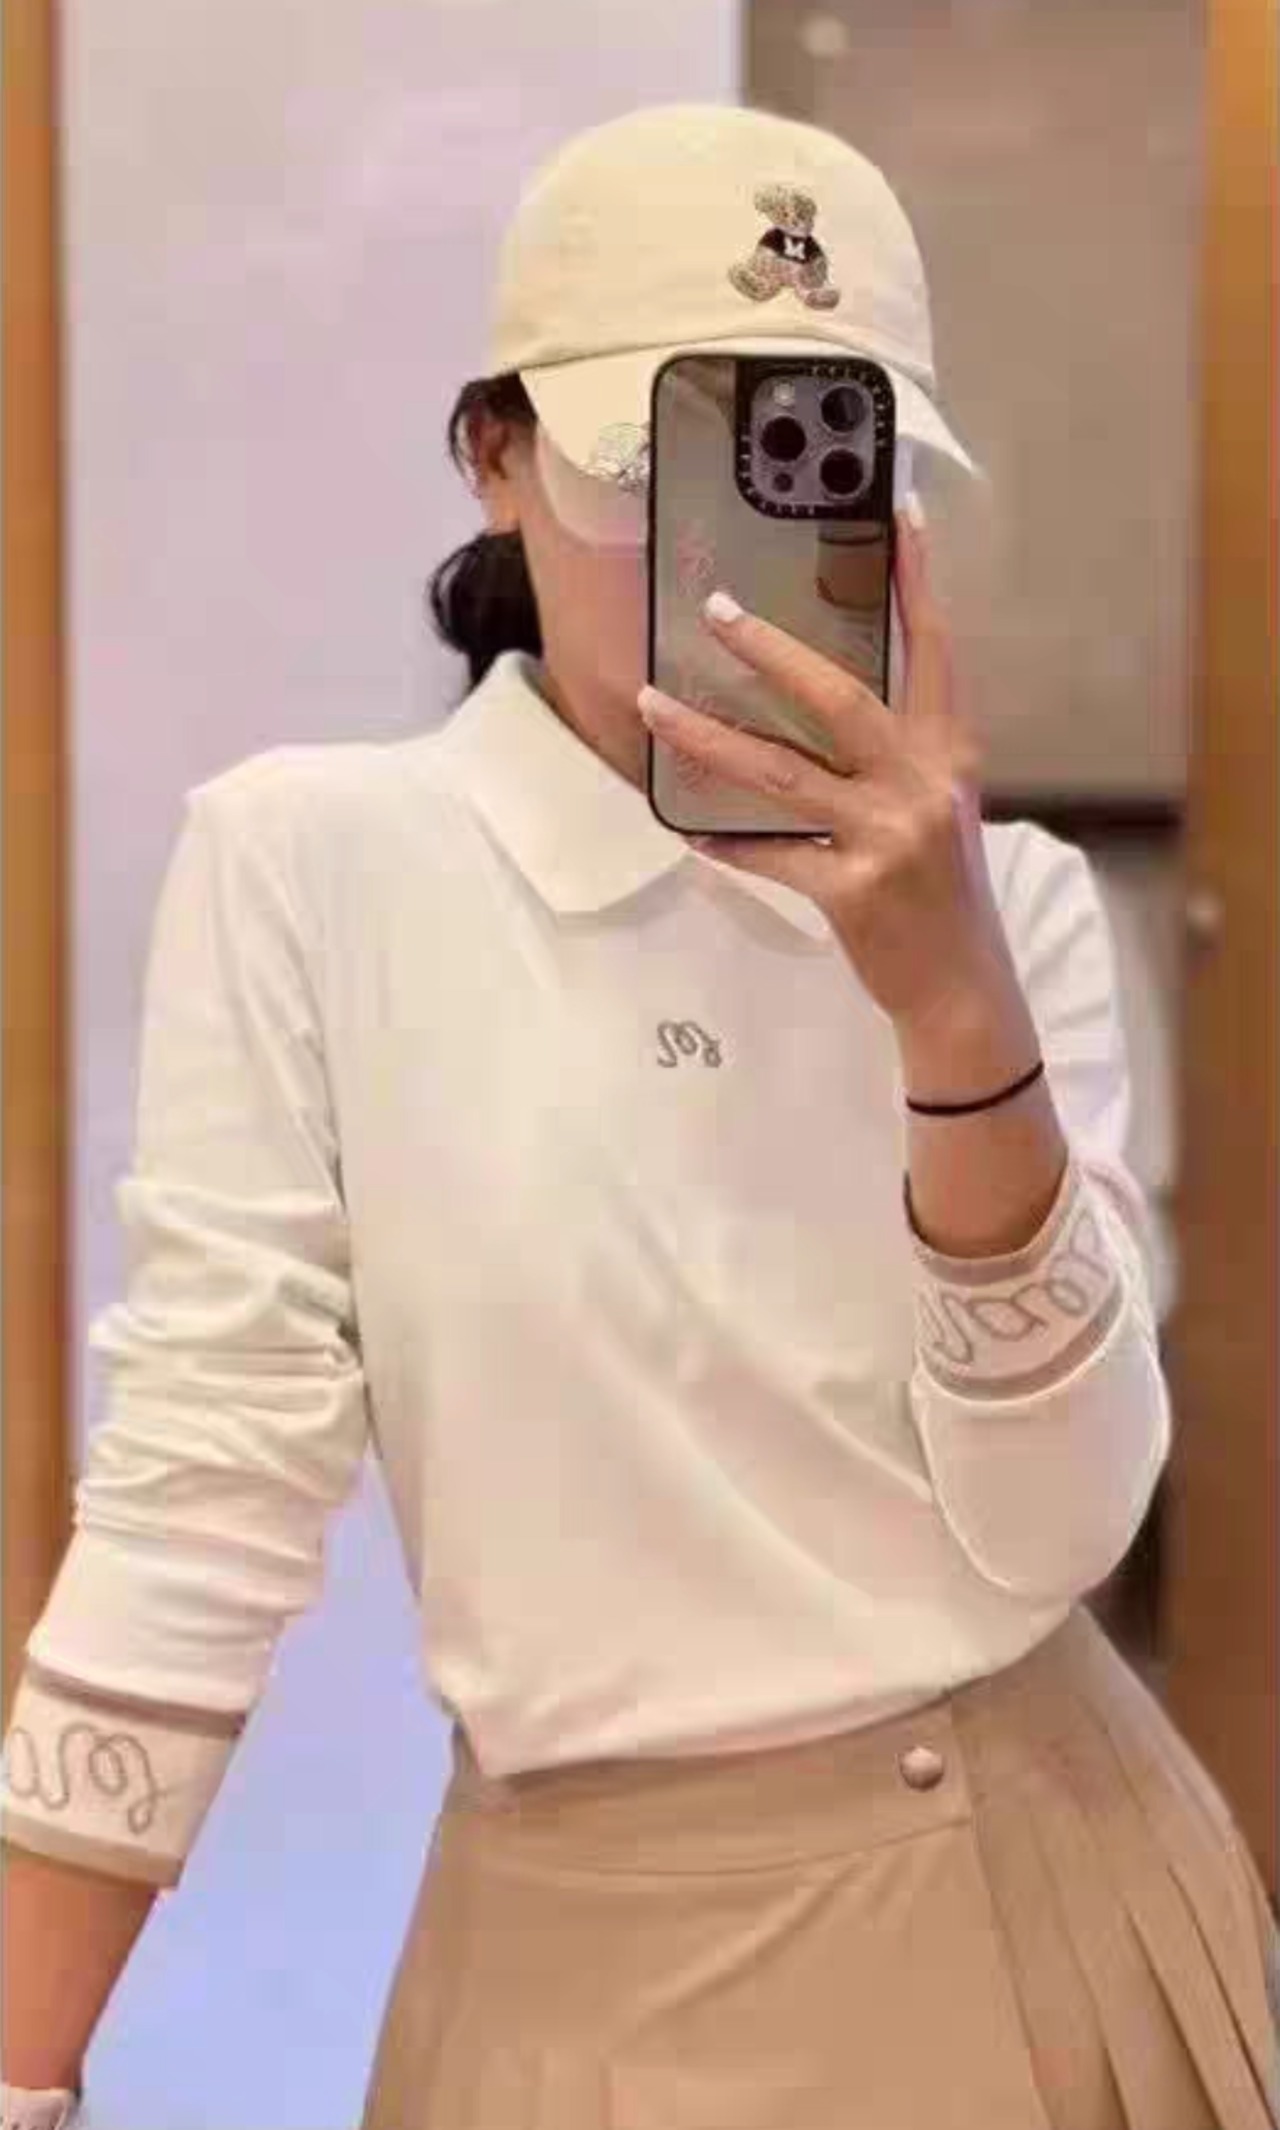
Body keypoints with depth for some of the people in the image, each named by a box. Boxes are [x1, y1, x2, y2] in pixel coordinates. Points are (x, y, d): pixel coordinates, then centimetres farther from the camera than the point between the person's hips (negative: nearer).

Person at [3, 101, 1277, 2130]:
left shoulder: (1009, 896, -1)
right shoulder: (305, 858, -8)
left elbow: (1051, 1537, -12)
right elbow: (196, 1504, -9)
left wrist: (954, 1001, -24)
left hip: (1056, 1897, 2)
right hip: (600, 1951, -2)